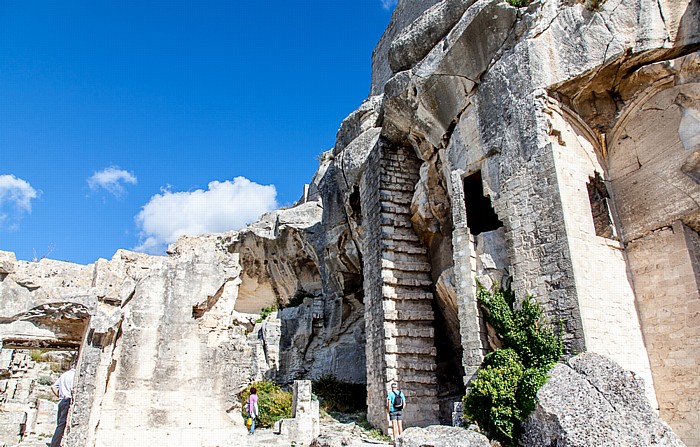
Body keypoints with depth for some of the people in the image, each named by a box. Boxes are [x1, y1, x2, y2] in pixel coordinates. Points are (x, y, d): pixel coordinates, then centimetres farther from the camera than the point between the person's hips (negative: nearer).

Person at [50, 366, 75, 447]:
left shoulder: (64, 375, 16)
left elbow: (53, 387, 19)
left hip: (62, 401, 8)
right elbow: (73, 389, -22)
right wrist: (73, 401, -13)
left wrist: (59, 396, 19)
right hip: (68, 401, -8)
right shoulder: (74, 374, -10)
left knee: (60, 424, 12)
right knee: (62, 424, -5)